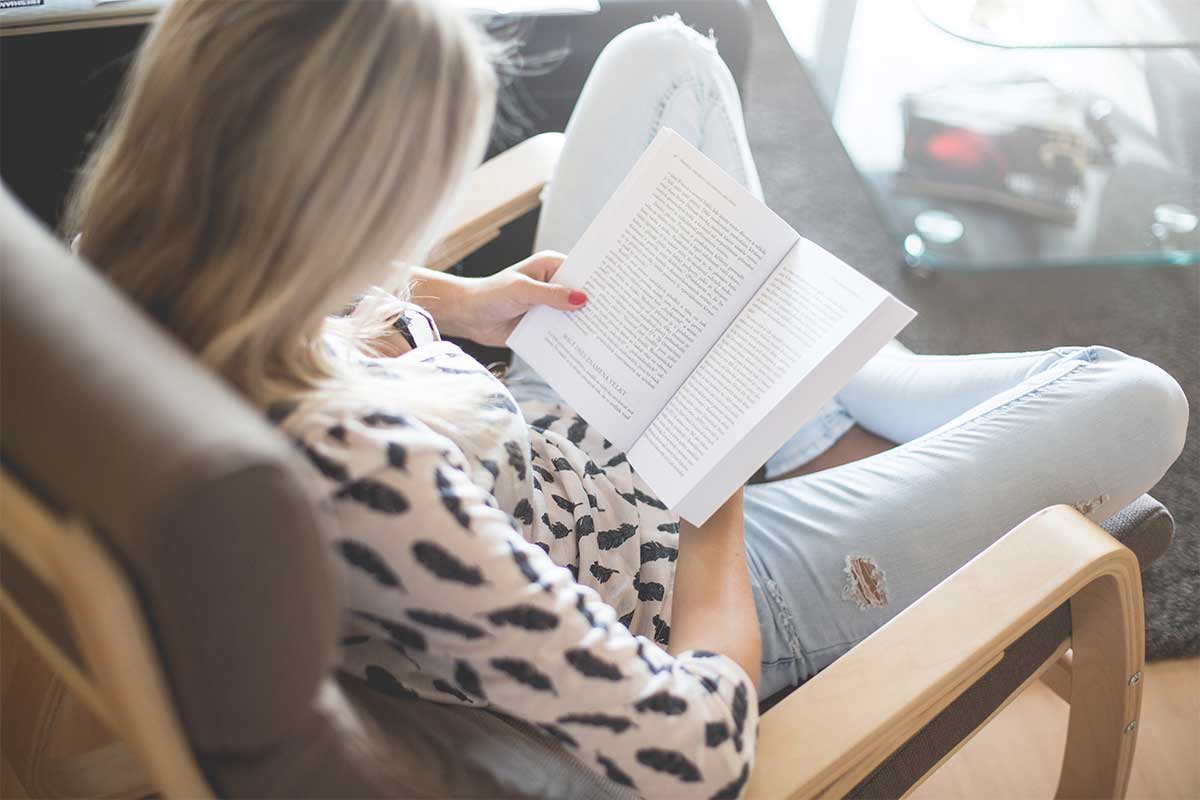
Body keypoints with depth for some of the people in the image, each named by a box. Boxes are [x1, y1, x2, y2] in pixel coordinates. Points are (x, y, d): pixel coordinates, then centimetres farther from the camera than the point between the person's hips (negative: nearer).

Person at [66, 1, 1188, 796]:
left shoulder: (150, 279, -19)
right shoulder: (362, 472, -43)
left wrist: (456, 299, -5)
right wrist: (715, 519, -15)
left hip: (551, 435, 7)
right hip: (711, 594, -7)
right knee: (1135, 402, -2)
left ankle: (819, 411, 23)